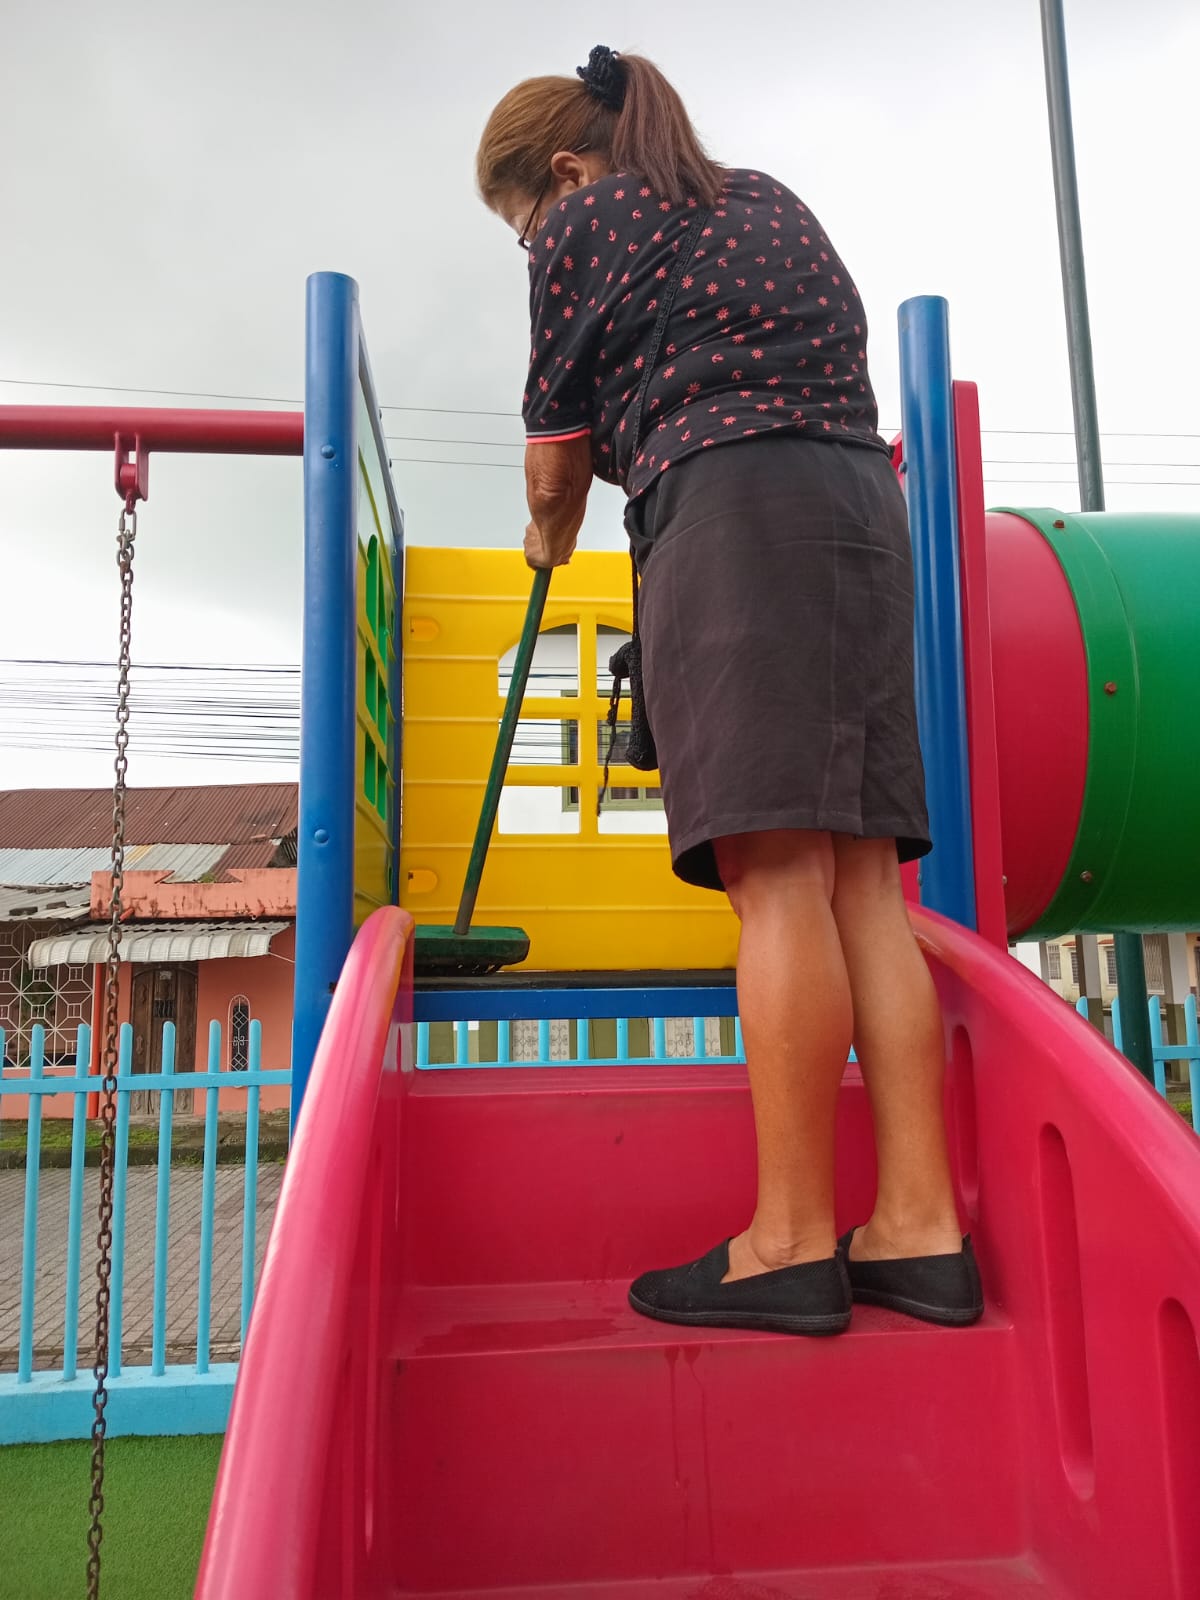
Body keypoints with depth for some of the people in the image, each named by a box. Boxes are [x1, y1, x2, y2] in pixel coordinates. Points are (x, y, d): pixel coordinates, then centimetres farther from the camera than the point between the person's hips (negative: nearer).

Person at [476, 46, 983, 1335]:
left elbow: (557, 460, 10)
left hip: (728, 506, -7)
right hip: (863, 503, 7)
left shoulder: (585, 222, 11)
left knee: (775, 869, -14)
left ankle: (793, 1241, -12)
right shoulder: (771, 201, 31)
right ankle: (919, 1227, -2)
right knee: (860, 875, -2)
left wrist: (547, 540, 32)